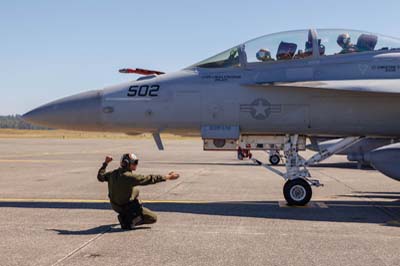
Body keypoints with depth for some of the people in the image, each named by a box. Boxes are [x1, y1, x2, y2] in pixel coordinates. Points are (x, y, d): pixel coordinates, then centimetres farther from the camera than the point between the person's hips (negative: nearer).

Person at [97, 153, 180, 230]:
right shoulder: (129, 176, -29)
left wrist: (105, 163, 20)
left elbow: (100, 177, 12)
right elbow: (149, 179, -29)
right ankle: (129, 220, -9)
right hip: (127, 207, -8)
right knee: (153, 218, 1)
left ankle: (125, 215, 33)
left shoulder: (113, 174, -7)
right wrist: (167, 177, -24)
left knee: (136, 191, 34)